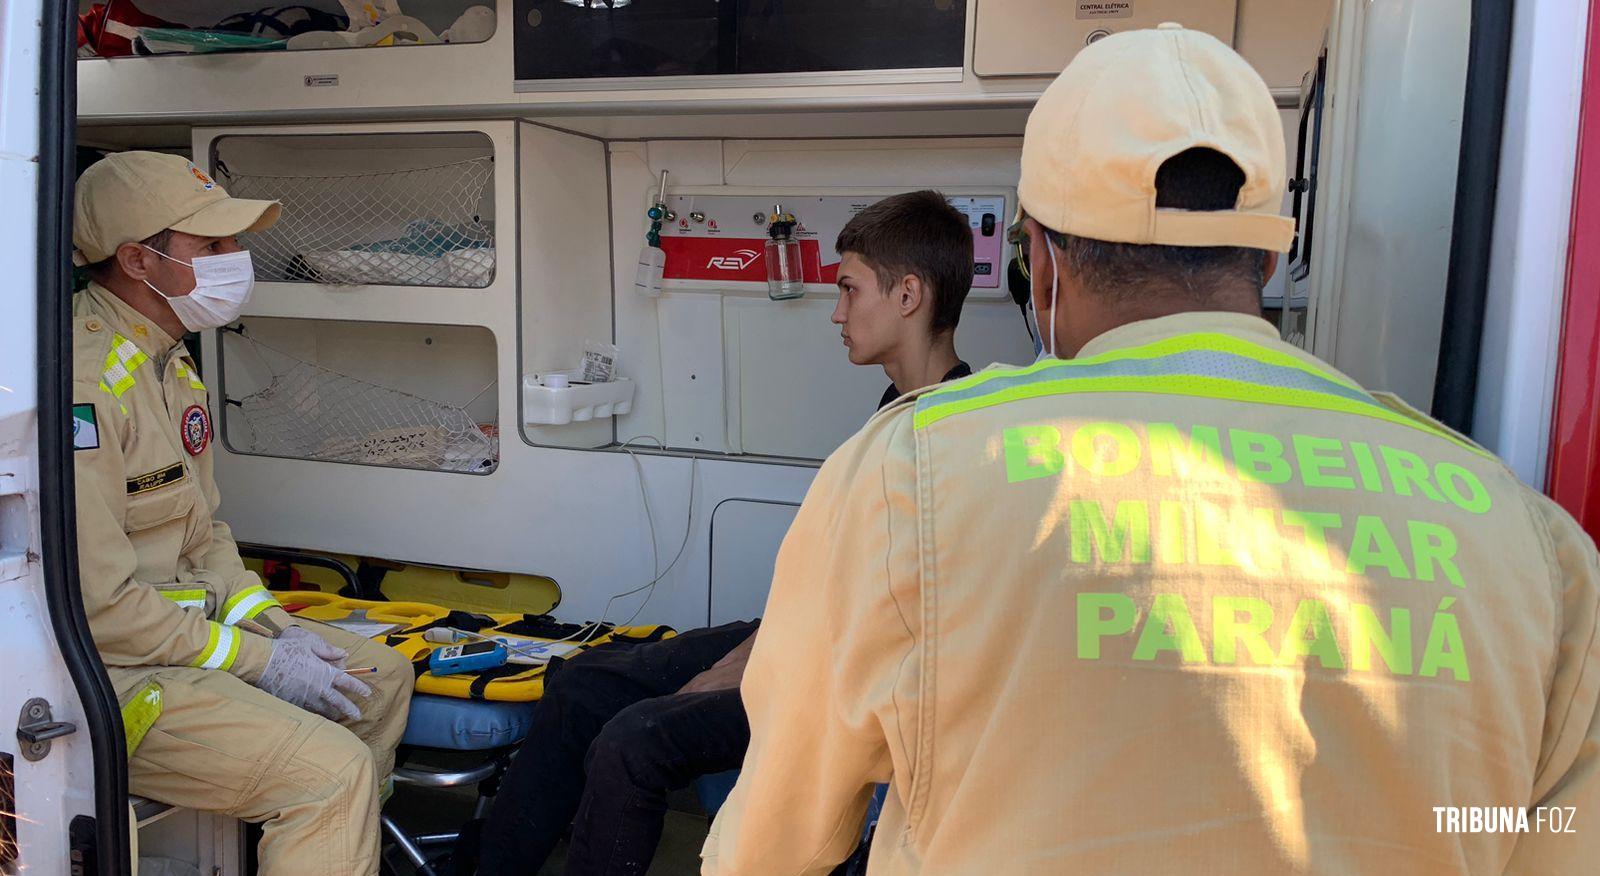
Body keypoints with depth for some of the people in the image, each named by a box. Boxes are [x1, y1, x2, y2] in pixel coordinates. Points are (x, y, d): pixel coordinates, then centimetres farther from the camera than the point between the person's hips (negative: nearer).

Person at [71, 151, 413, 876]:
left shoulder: (169, 362, 11)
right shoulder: (83, 384, -23)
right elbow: (96, 604, -25)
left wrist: (272, 624, 2)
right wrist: (260, 662, -18)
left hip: (191, 623, 10)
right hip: (101, 676, -10)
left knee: (380, 676, 13)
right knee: (331, 768, -23)